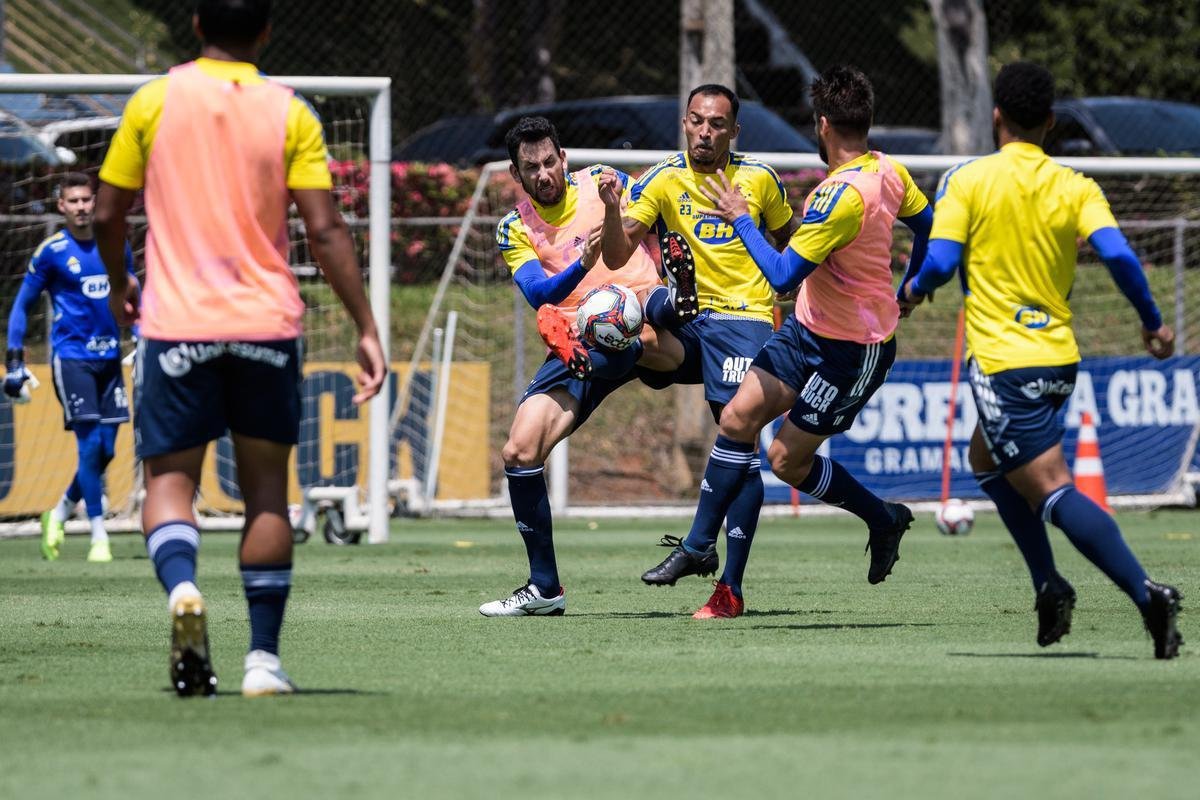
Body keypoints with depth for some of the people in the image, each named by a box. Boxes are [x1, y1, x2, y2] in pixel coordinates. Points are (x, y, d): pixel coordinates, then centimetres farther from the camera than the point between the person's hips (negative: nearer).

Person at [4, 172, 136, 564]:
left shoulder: (116, 245, 6)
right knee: (91, 444, -12)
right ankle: (99, 536, -5)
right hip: (71, 358, -4)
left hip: (109, 356, 4)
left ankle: (58, 515, 26)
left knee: (105, 451, 4)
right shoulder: (51, 252, -4)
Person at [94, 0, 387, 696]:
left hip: (175, 324, -1)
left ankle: (181, 588, -26)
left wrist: (119, 285, 25)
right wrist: (367, 329, -2)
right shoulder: (290, 113, 0)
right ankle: (264, 658, 8)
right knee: (267, 489, 11)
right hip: (266, 325, 1)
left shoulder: (155, 102, 1)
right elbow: (326, 229, -6)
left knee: (170, 477, 5)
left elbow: (109, 214, 5)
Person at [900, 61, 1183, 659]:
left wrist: (913, 290, 11)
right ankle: (1048, 586, 16)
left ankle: (1147, 593, -29)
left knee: (1053, 490, -11)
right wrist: (1153, 323, 2)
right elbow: (1116, 254, -10)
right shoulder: (1075, 188, 3)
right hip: (1059, 358, 6)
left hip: (1002, 360, -6)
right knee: (987, 458, 28)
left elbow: (941, 263, -11)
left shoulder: (966, 181, -5)